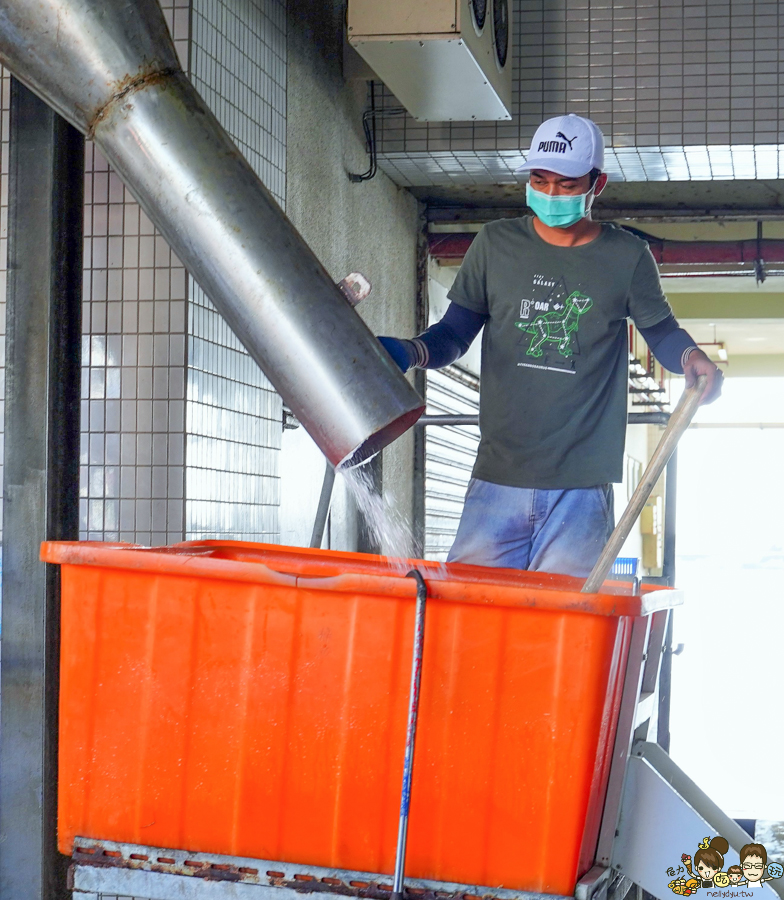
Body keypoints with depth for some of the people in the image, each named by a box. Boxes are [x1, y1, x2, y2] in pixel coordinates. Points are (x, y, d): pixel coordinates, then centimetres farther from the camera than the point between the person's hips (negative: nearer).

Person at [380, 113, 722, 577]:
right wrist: (411, 351, -10)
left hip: (583, 488, -1)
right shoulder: (496, 244, 9)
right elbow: (455, 333, 11)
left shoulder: (627, 257, 5)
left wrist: (692, 357, -5)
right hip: (497, 479, 1)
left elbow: (661, 330, 17)